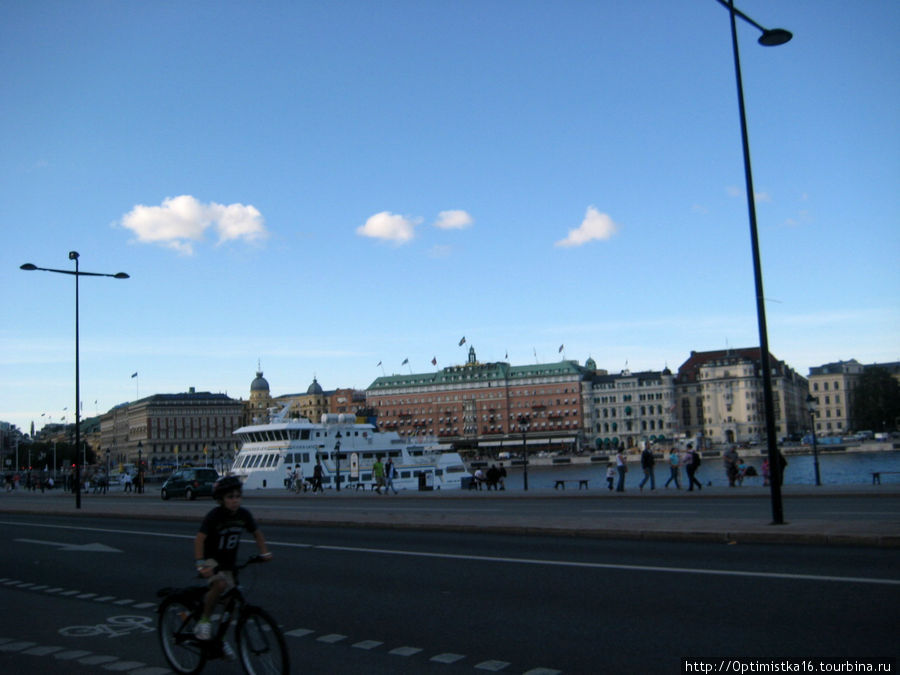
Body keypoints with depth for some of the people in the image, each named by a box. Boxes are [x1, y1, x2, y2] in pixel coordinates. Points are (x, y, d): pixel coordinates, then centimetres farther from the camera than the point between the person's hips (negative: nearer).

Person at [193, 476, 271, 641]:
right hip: (211, 560, -5)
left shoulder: (244, 515, -8)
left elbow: (257, 534, 7)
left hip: (229, 562, 5)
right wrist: (200, 564, -42)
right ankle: (204, 621, -15)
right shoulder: (214, 516, -23)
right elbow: (199, 539, -31)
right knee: (220, 584, -33)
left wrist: (264, 552, -7)